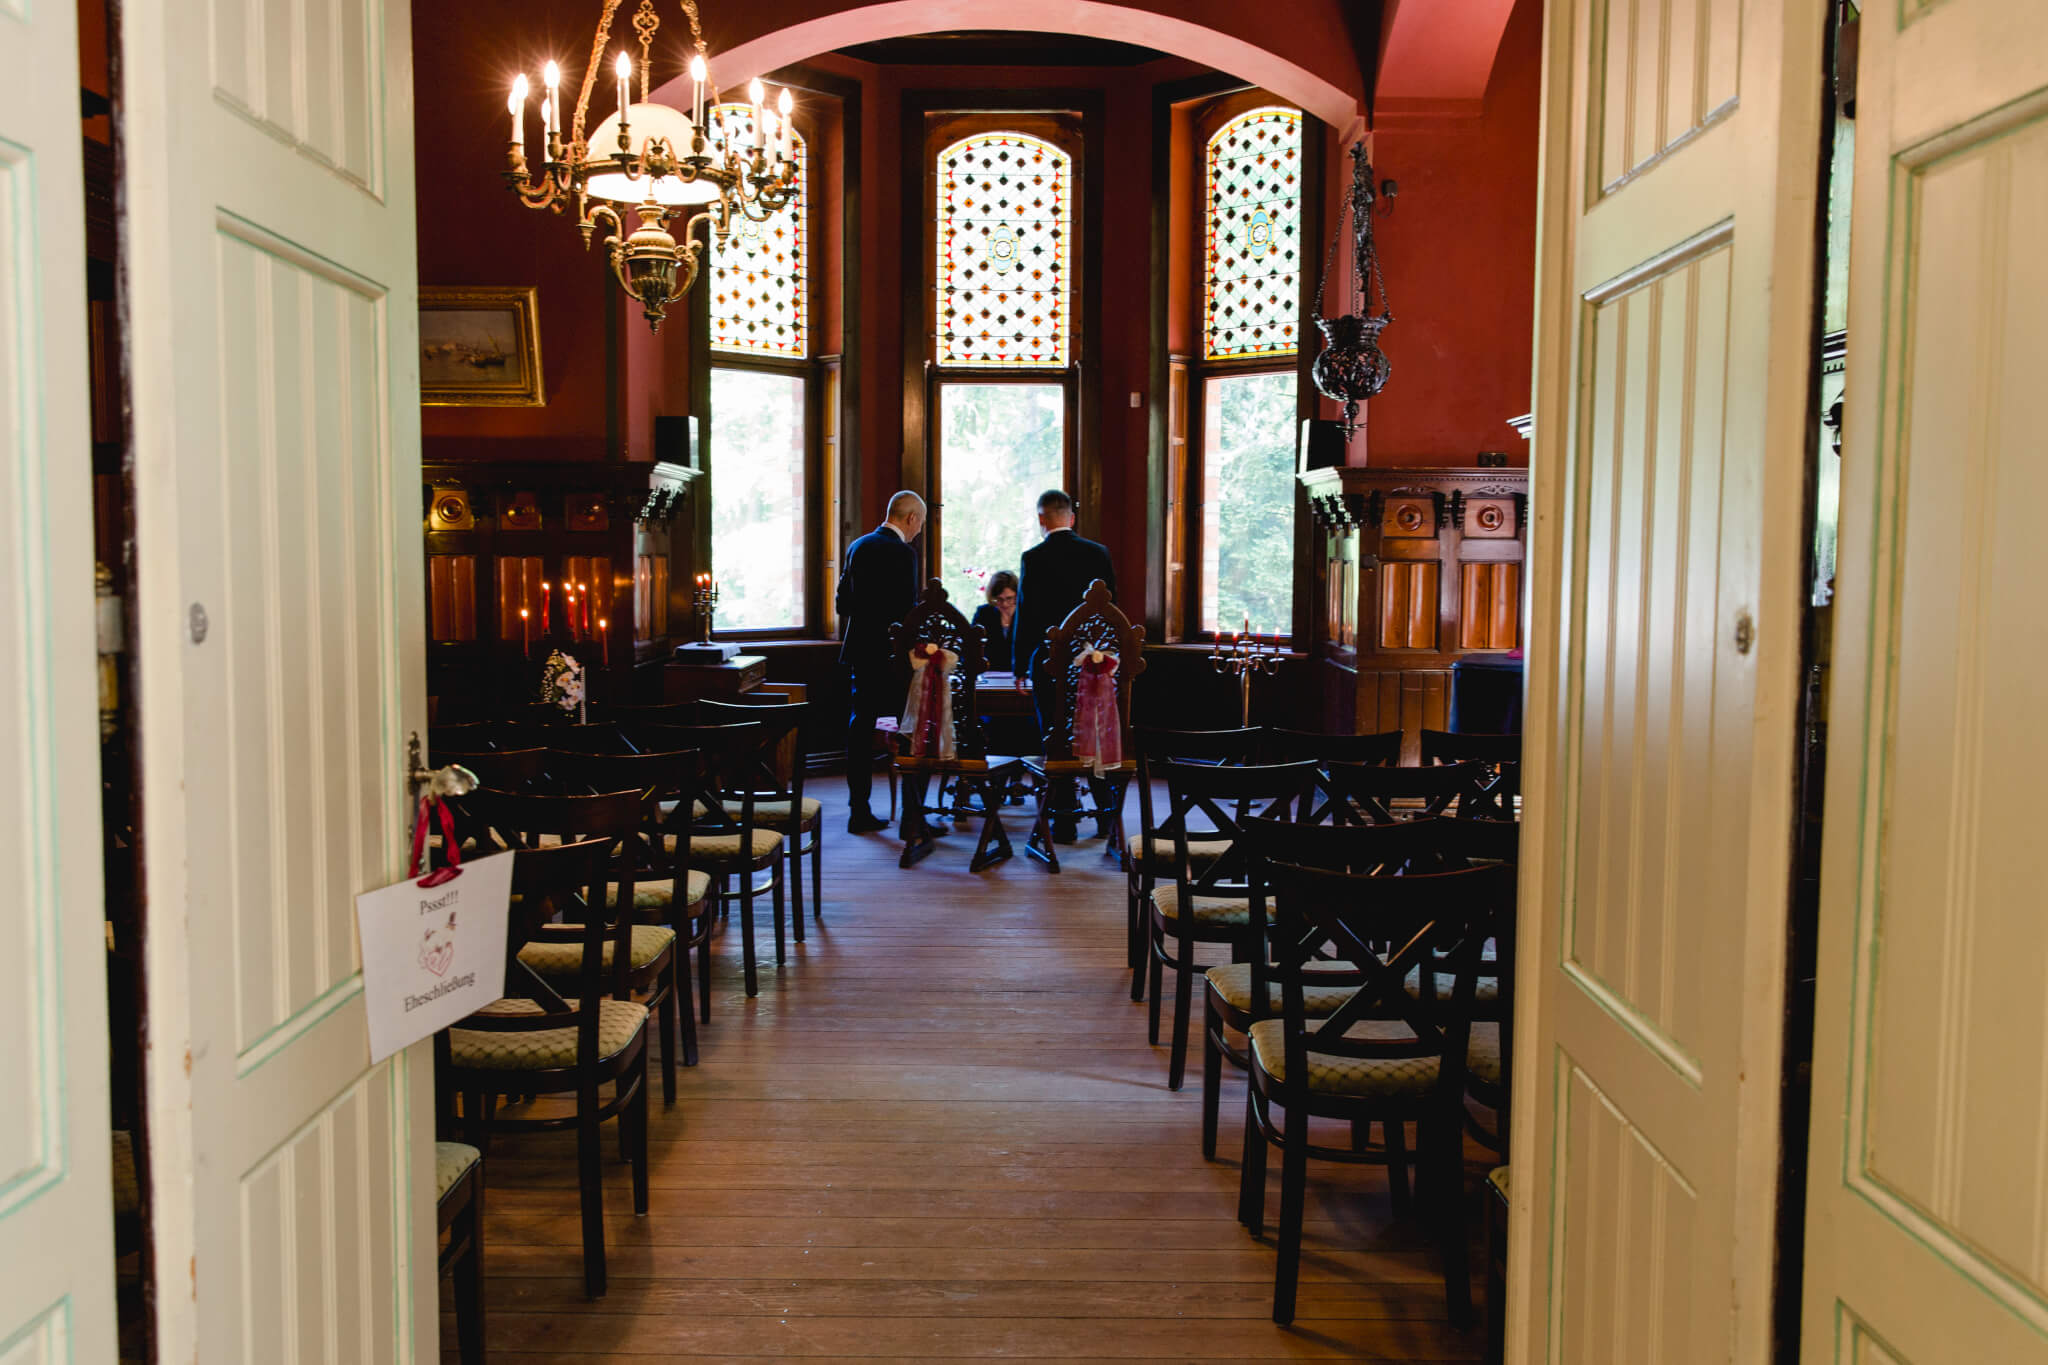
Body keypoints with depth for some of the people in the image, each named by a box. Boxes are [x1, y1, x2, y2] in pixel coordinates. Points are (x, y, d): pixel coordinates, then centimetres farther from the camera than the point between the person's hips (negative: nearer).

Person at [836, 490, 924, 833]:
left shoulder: (858, 546, 9)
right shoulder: (902, 553, -14)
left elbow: (843, 601, 14)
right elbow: (908, 612, -16)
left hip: (859, 651, 7)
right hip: (891, 654, -7)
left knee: (861, 727, 11)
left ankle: (860, 811, 15)